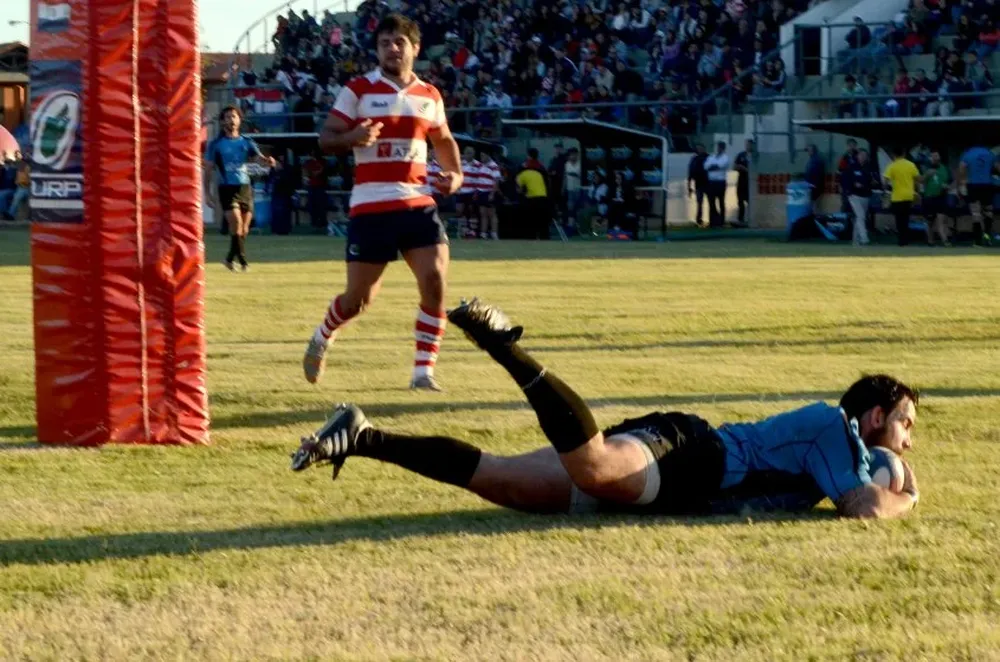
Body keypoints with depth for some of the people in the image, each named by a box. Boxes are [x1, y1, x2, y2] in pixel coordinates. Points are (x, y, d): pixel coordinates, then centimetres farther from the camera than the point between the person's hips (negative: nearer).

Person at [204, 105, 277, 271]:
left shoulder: (246, 142, 10)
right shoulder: (216, 144, 3)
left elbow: (258, 158, -5)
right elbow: (209, 169, 5)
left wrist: (267, 161, -28)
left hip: (245, 187, 3)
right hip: (227, 188, -3)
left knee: (244, 228, 6)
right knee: (236, 222, -18)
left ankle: (230, 259, 23)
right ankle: (242, 260, -16)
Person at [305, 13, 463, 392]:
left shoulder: (429, 95, 11)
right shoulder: (358, 90, -1)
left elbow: (444, 140, 27)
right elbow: (326, 139, -2)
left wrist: (455, 173, 8)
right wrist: (353, 138, -24)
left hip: (418, 204, 3)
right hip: (371, 207, -3)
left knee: (435, 282, -14)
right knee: (358, 298, 2)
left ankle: (423, 371, -5)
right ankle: (321, 339, 34)